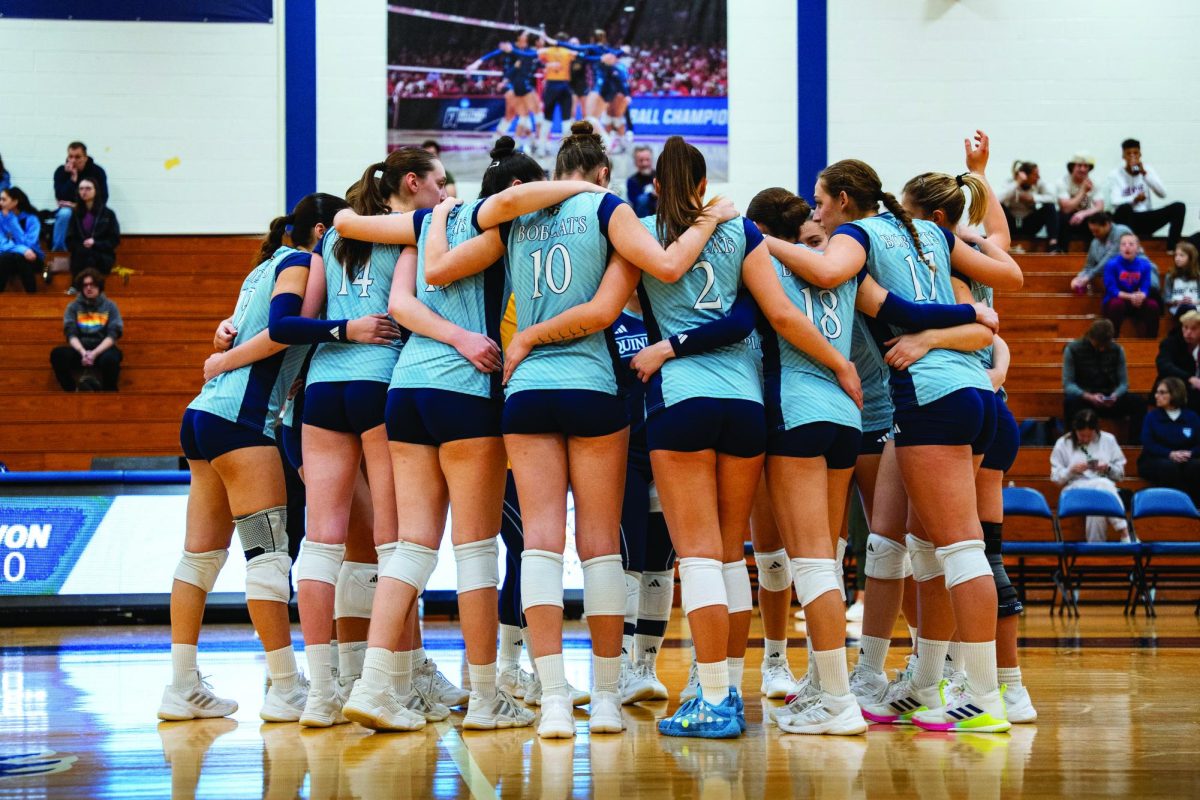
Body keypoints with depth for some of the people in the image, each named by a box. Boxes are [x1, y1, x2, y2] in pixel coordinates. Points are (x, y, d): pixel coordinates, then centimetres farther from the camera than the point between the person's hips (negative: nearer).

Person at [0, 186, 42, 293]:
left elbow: (28, 244, -21)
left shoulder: (31, 218, -9)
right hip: (10, 260, 2)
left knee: (19, 258, -36)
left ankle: (32, 295, -23)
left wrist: (11, 220, -20)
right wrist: (22, 249, -29)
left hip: (31, 259, -2)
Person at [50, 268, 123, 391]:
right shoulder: (73, 307, 11)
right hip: (80, 349, 1)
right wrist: (83, 352, -21)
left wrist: (95, 353, -19)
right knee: (57, 354, -32)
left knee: (110, 358, -40)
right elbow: (71, 335, 0)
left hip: (102, 349, -1)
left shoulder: (110, 306, 8)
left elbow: (112, 335, -2)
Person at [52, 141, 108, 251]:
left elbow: (102, 198, -10)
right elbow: (60, 197, -15)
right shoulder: (61, 171, -5)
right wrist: (73, 178, -25)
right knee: (64, 214, -36)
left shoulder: (97, 171, -6)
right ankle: (58, 251, -27)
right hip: (68, 209, 0)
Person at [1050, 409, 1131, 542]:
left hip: (1106, 488, 1)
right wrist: (1072, 470, -12)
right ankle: (1124, 534, -40)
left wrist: (1108, 468, -8)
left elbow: (1120, 473, 14)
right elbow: (1056, 477, 7)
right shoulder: (1063, 444, 8)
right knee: (1104, 484, -36)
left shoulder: (1108, 440, 11)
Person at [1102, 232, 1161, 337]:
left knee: (1153, 305, -24)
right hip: (1116, 301, -3)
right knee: (1117, 304, -36)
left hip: (1137, 303, 3)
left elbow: (1145, 289, -7)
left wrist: (1140, 296, -32)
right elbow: (1112, 290, -15)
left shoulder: (1144, 265, -2)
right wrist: (1130, 296, -29)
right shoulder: (1112, 264, -11)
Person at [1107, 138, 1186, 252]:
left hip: (1146, 219, 4)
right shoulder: (1115, 175, -3)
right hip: (1125, 220, -4)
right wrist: (1134, 199, -33)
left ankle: (1172, 249, -27)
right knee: (1125, 208, -39)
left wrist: (1145, 173, -16)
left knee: (1179, 207, -18)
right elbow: (1114, 202, -15)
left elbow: (1163, 194, -7)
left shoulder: (1147, 169, 6)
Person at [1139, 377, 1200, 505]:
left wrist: (1189, 453, -21)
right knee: (1169, 466, -37)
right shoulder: (1152, 417, 7)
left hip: (1185, 459, 1)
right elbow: (1148, 444, -6)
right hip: (1155, 460, -1)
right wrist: (1170, 454, -23)